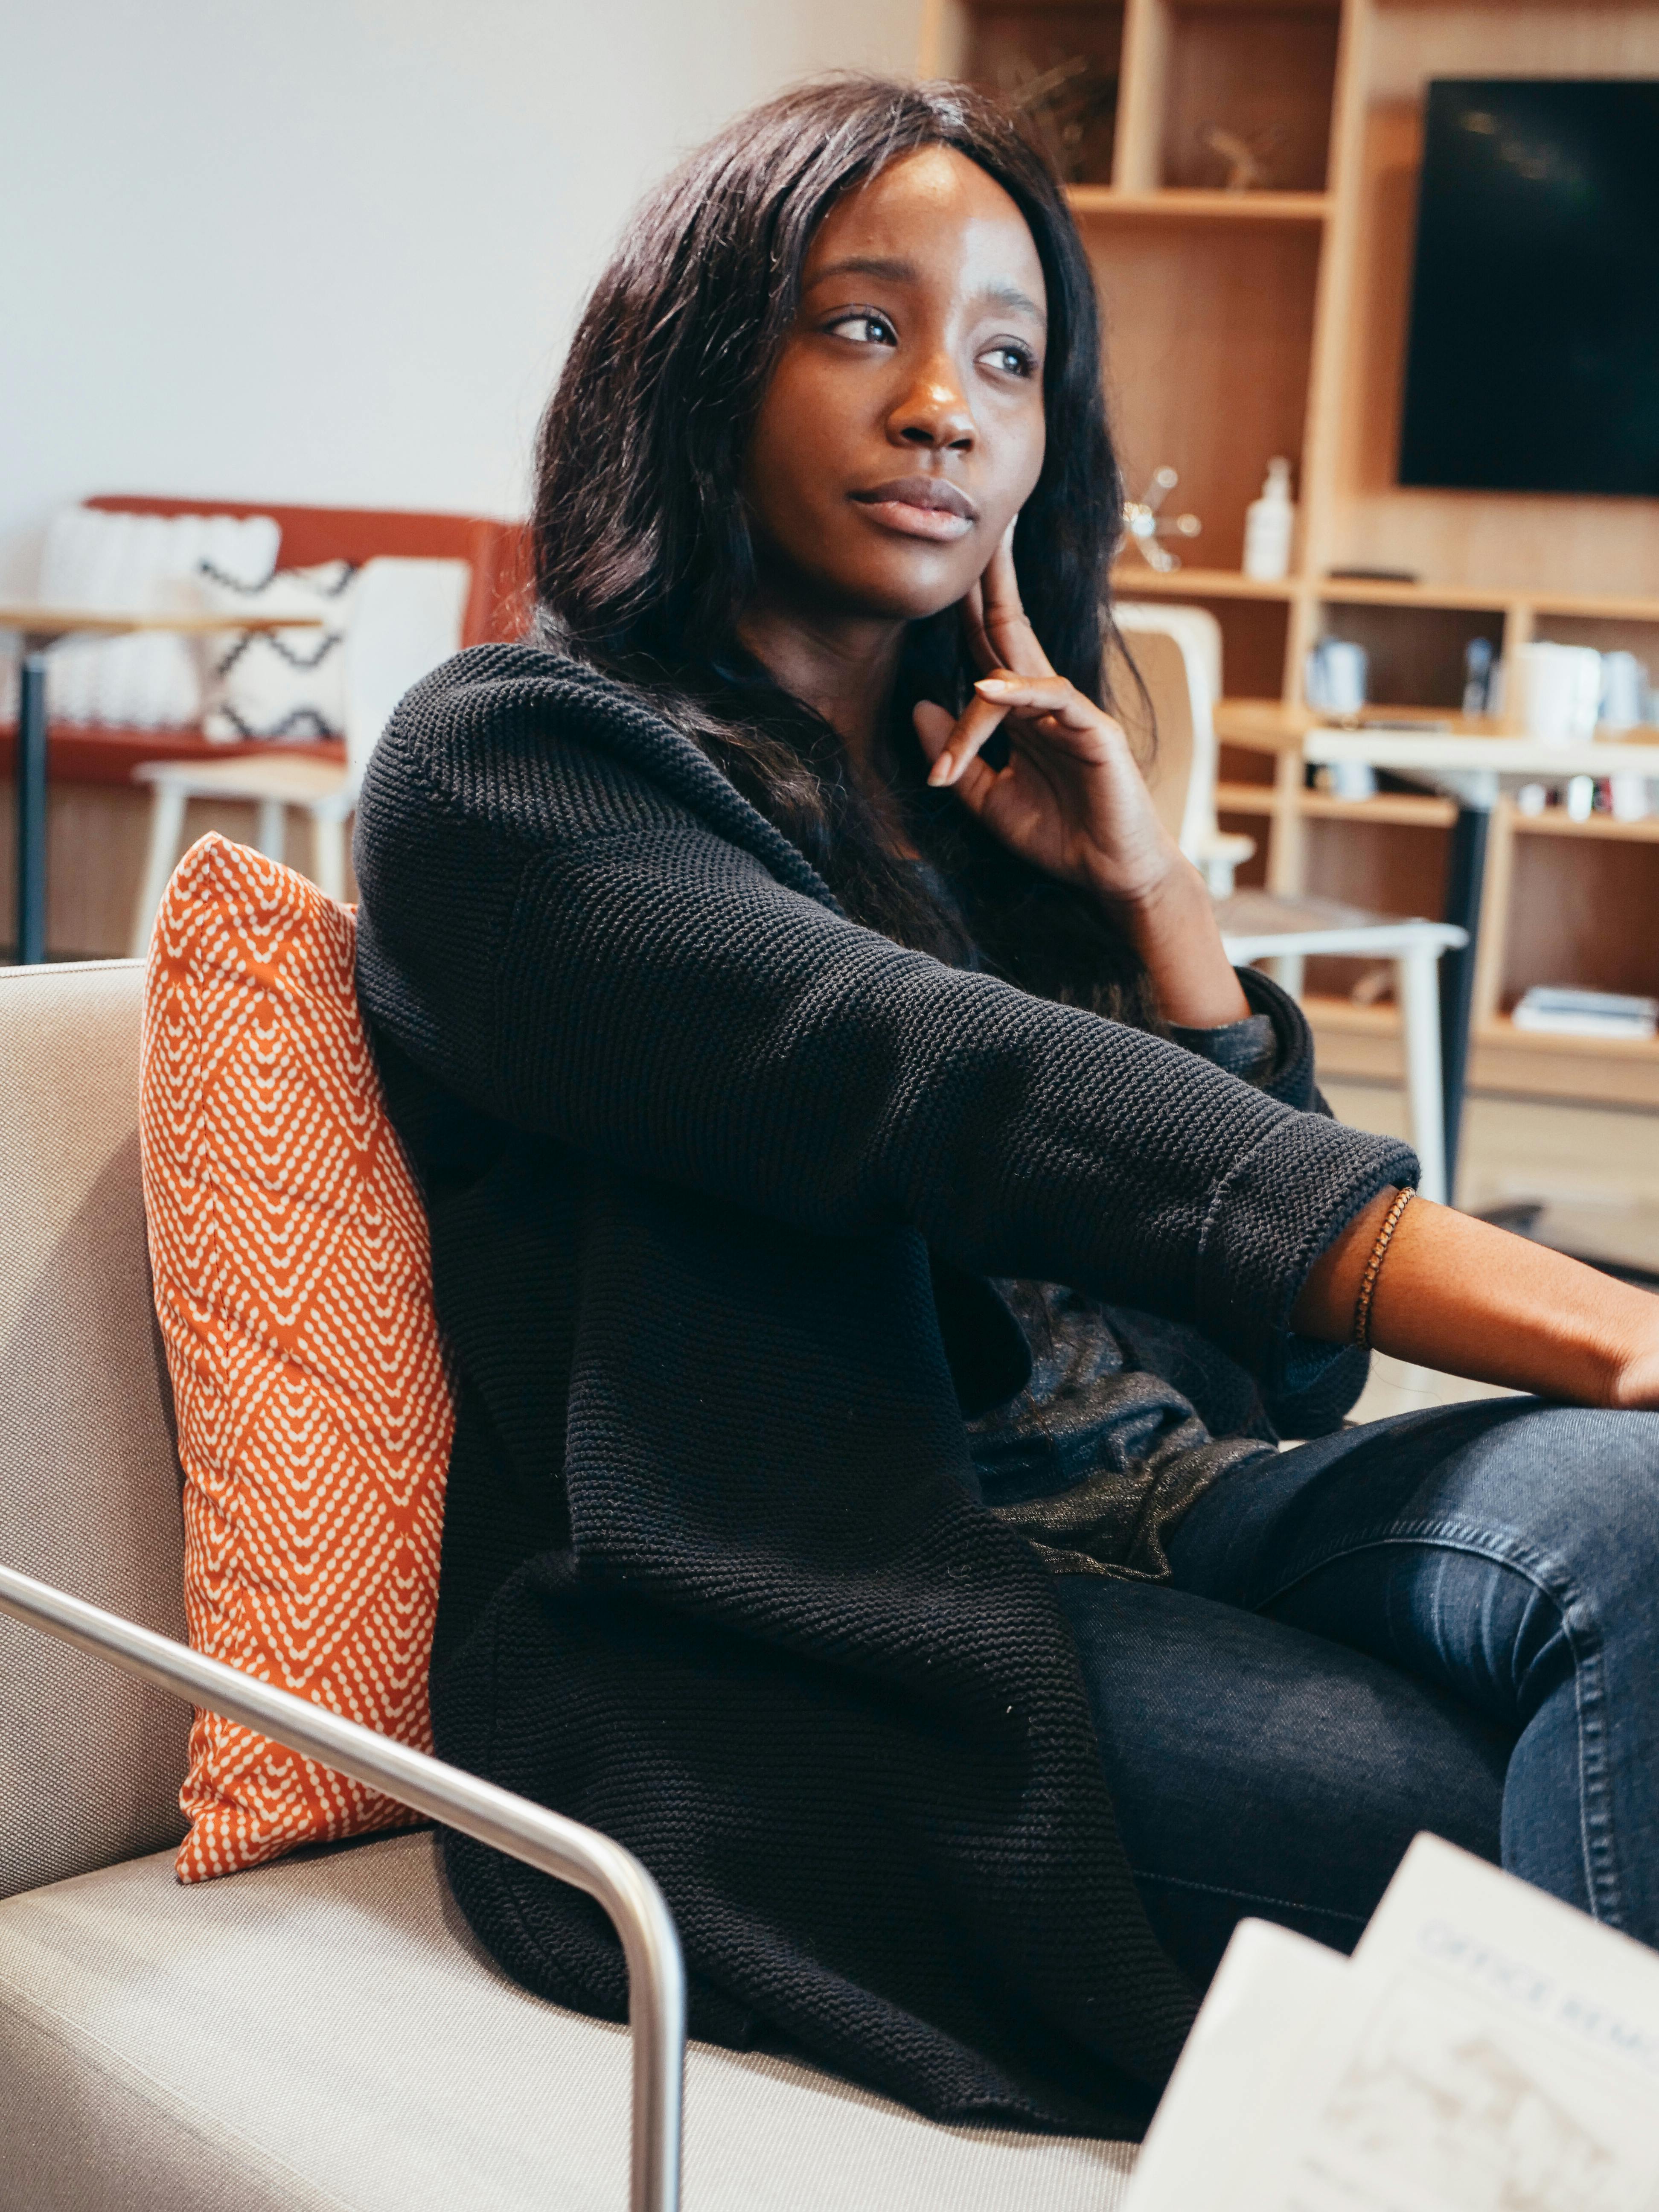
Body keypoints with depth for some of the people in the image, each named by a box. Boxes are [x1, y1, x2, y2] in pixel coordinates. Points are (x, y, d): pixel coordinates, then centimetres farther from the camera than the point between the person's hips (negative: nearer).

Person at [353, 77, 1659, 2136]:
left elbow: (1298, 1342, 16)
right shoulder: (513, 765, 1)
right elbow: (960, 1095, -19)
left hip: (1160, 1529, 6)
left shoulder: (987, 797, 21)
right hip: (792, 1641, -6)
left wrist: (1148, 886, 6)